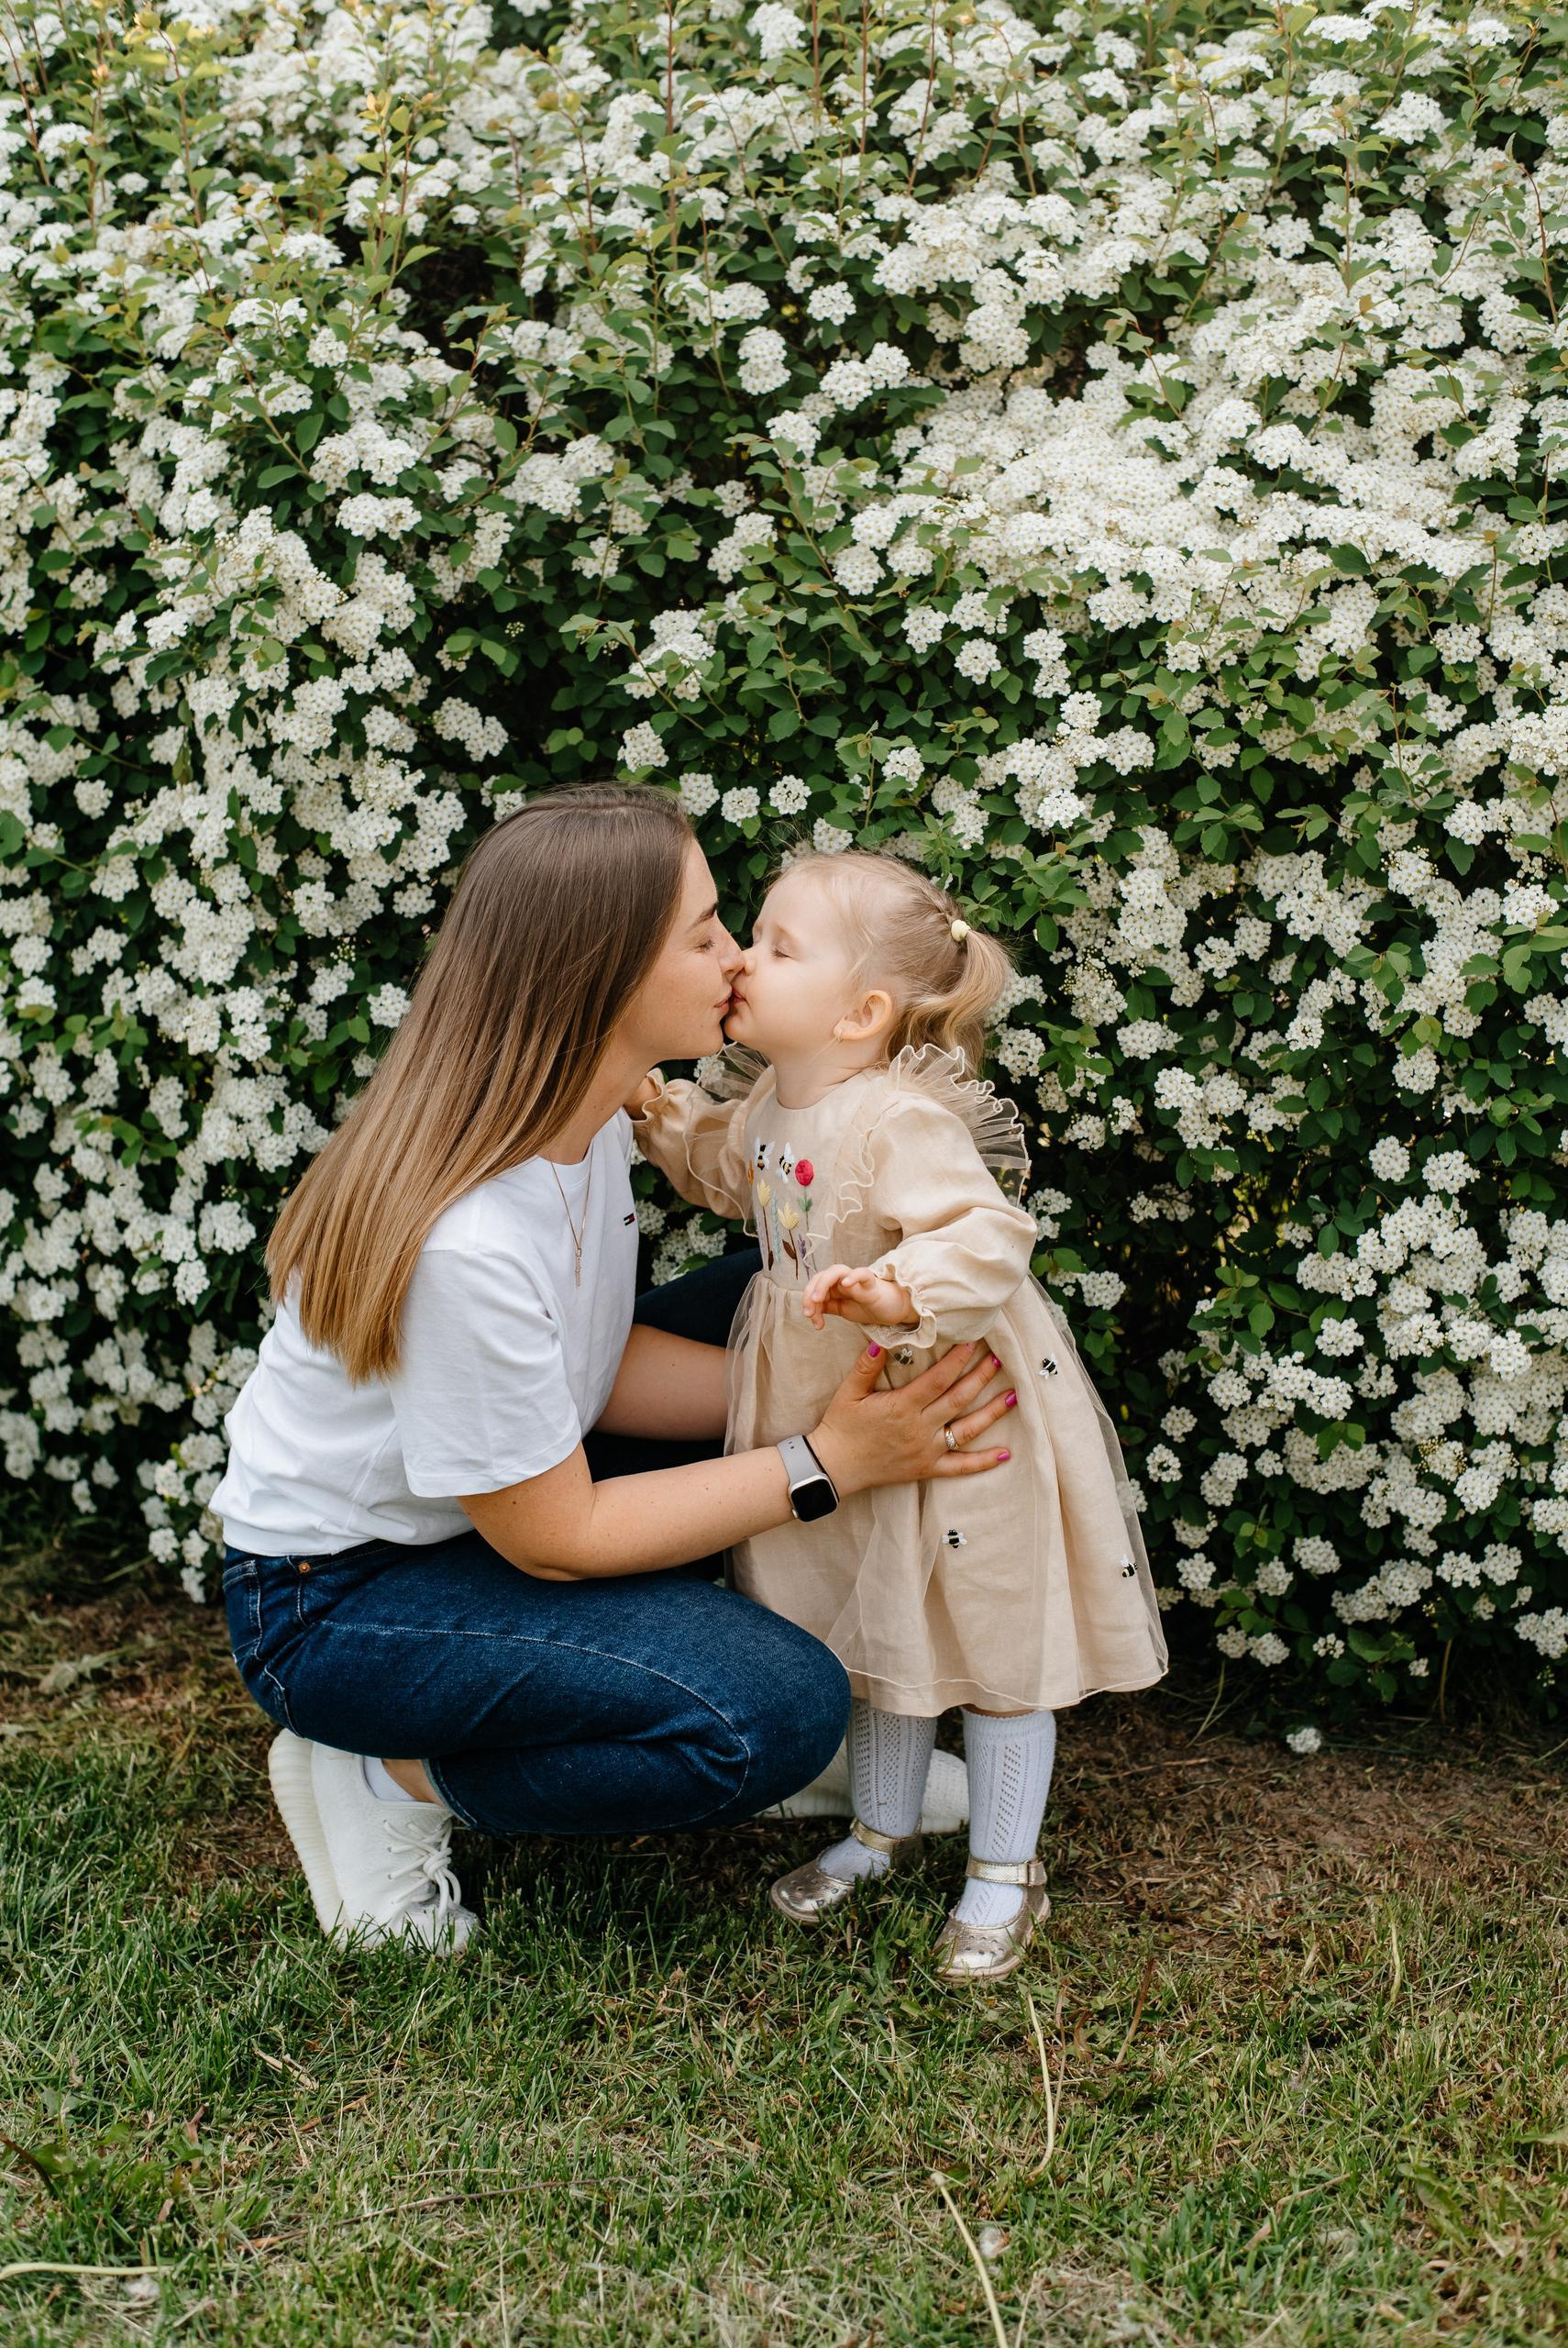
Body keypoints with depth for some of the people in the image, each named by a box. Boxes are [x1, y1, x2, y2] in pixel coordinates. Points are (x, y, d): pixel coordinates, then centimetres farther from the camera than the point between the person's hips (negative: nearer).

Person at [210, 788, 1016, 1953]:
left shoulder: (580, 1106, -8)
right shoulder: (466, 1240, -34)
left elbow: (603, 1367, 3)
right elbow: (556, 1538, -23)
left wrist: (823, 1392, -10)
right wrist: (827, 1462, -20)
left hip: (483, 1495, 9)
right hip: (334, 1600, -9)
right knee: (779, 1711, -21)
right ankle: (393, 1779, -3)